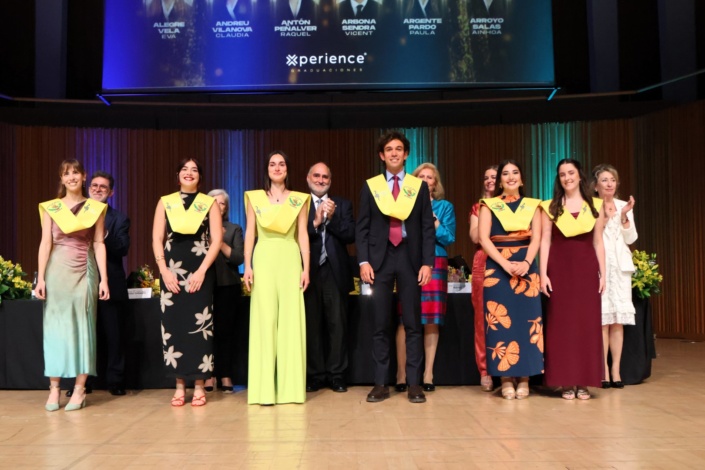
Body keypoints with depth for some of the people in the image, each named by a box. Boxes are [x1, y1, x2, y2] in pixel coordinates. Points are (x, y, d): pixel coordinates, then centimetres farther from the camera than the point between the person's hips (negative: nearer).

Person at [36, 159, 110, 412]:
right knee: (55, 327, 2)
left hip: (85, 271, 0)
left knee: (82, 326, 1)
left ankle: (79, 389, 5)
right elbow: (46, 243, 2)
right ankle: (54, 388, 9)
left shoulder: (96, 208, 5)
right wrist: (40, 278, -4)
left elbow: (99, 244, 3)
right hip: (57, 271, 0)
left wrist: (103, 279, -2)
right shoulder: (50, 208, 6)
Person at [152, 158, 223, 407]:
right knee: (174, 325, 1)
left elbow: (217, 240, -2)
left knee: (200, 325, -2)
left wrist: (201, 271, -11)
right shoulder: (165, 202, 9)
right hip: (172, 271, 2)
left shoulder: (209, 203, 5)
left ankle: (199, 386, 7)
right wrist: (164, 270, -7)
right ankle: (179, 385, 11)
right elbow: (157, 240, 5)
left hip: (200, 271, -1)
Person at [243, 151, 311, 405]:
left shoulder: (299, 199, 9)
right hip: (264, 260, 0)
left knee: (291, 321, -1)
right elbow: (250, 233, 6)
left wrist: (306, 268, -2)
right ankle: (265, 389, 2)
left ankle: (291, 387, 6)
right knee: (264, 320, -3)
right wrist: (247, 266, -3)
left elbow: (303, 235, 5)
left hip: (290, 260, 0)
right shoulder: (254, 197, 9)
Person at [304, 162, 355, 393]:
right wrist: (315, 222, -17)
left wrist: (332, 217, -11)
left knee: (337, 325, 2)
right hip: (309, 273, -1)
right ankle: (315, 376, 14)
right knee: (312, 326, 4)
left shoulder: (342, 204, 11)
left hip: (335, 273, 1)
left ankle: (336, 375, 12)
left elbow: (351, 235, 0)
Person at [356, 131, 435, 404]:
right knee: (380, 325, 3)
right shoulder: (370, 186, 8)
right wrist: (363, 261, -6)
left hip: (410, 258, 0)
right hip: (380, 259, 0)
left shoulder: (419, 186, 8)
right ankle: (380, 383, 10)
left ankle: (414, 383, 9)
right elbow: (362, 228, 5)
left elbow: (428, 228, 4)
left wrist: (427, 262, -5)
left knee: (412, 324, 3)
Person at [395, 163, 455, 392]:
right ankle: (401, 373, 0)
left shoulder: (445, 206, 12)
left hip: (435, 264, 1)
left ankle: (428, 373, 8)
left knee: (431, 320, 0)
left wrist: (431, 220, -7)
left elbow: (449, 237, 2)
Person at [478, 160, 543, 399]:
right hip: (497, 268, -1)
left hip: (526, 268, 1)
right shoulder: (488, 205, 8)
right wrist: (505, 264, -14)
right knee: (500, 321, -4)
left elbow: (536, 238, 3)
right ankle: (506, 379, 3)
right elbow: (483, 239, -3)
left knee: (526, 321, -1)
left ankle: (524, 379, 5)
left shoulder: (532, 205, 12)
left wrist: (526, 263, -15)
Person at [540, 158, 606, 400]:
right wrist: (543, 273, -8)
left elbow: (598, 242, 8)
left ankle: (583, 382, 10)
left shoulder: (595, 206, 8)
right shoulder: (550, 207, 4)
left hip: (586, 269, 1)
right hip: (560, 269, -1)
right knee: (561, 323, 0)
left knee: (587, 323, 2)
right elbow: (545, 242, 0)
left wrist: (602, 273, 3)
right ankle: (566, 382, 8)